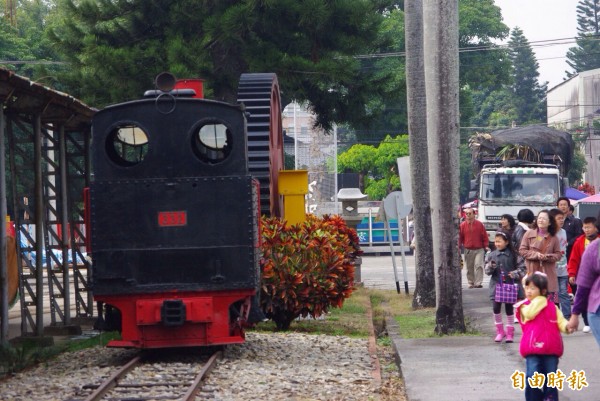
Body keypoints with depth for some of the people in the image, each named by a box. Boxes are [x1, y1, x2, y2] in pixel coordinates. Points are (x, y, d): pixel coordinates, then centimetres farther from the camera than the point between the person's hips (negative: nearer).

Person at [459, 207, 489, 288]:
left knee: (478, 265, -12)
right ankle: (471, 283, 16)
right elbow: (460, 237, 6)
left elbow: (484, 236, 4)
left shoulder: (479, 224, 1)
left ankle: (478, 283, -12)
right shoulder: (462, 225, 3)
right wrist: (459, 246, 0)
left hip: (479, 249, -2)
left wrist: (486, 246, -2)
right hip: (468, 250, 2)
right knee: (469, 268, 6)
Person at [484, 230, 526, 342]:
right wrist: (490, 267, -17)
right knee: (496, 308, -3)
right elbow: (487, 271, 4)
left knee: (509, 308, 5)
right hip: (496, 285, 2)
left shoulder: (513, 255, -4)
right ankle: (499, 331, 14)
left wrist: (515, 274, -17)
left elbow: (522, 267, -1)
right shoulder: (492, 255, 4)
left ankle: (510, 333, 15)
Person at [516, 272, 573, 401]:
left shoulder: (552, 306, 10)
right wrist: (539, 301, -11)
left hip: (551, 349, 2)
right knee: (532, 376, -6)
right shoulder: (524, 307, 2)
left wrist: (566, 326, -15)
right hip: (532, 350, -2)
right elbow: (529, 313, -20)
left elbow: (560, 321, 6)